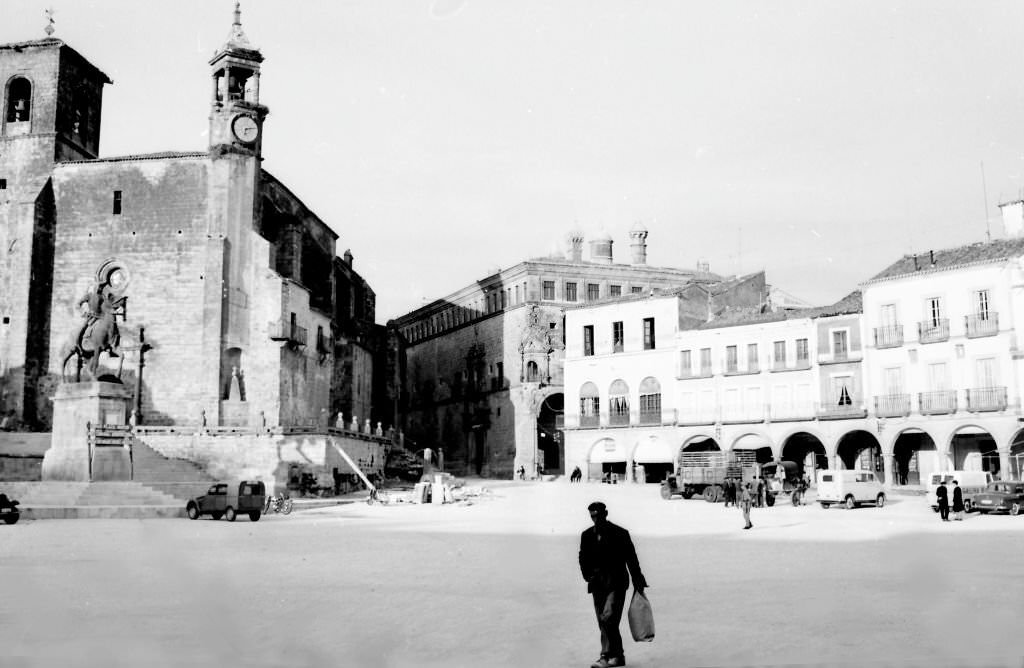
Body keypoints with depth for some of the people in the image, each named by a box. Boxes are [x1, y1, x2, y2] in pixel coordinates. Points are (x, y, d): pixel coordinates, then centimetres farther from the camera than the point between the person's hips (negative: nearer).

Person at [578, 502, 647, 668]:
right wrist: (589, 577, -2)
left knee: (607, 618, -17)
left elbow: (631, 559, 0)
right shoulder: (587, 536, 8)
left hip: (616, 583, -5)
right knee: (605, 623, 8)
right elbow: (583, 560, 13)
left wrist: (638, 582, 0)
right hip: (597, 584, 5)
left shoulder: (620, 534, -4)